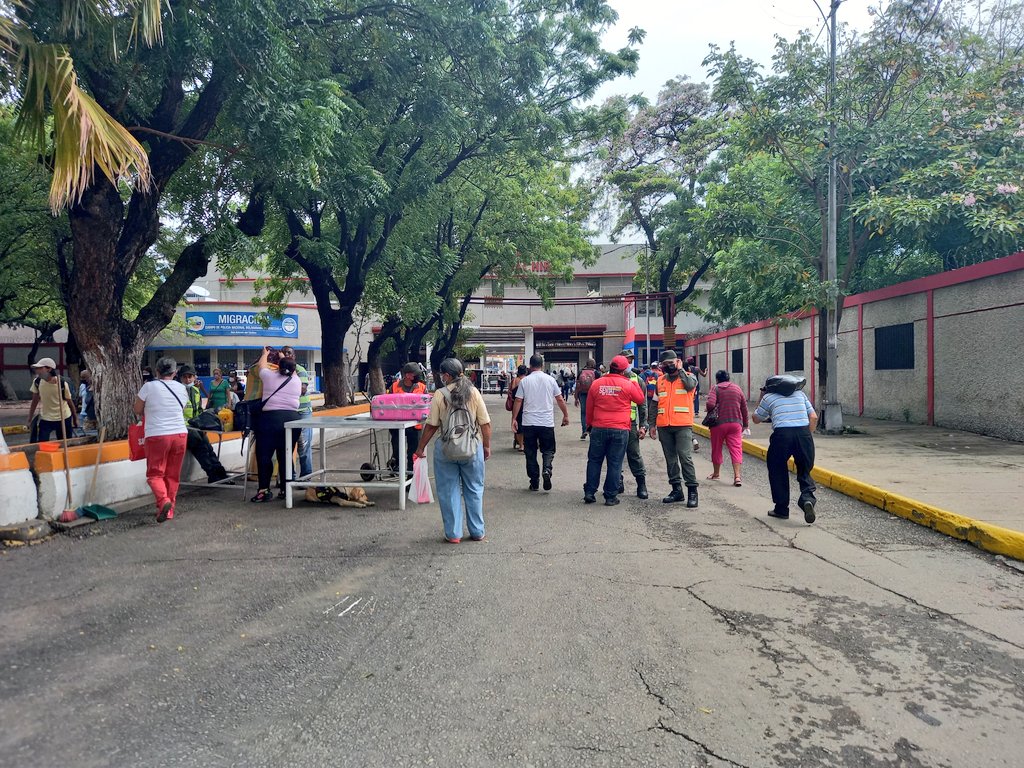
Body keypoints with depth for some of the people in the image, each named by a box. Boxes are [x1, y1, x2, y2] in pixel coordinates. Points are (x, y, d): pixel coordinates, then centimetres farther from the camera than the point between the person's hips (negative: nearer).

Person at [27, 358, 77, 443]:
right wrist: (30, 420, 5)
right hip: (45, 419, 2)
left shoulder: (62, 383, -19)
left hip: (64, 419, -2)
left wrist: (75, 419, 3)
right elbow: (35, 401, 3)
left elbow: (70, 402, -6)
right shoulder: (37, 382, -10)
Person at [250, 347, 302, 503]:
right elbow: (290, 370, 34)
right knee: (285, 455, 10)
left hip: (270, 419, -3)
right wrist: (283, 358, 50)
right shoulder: (297, 381, 11)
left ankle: (264, 490, 0)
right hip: (292, 419, 3)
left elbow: (261, 365, 24)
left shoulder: (269, 376, 3)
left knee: (264, 455, 3)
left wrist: (265, 354, 44)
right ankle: (284, 489, 15)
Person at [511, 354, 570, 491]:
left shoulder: (525, 381, -1)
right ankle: (547, 470, -17)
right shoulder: (550, 379, 0)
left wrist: (514, 419, 7)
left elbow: (518, 401, -1)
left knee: (530, 452, 10)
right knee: (548, 450, 11)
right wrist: (566, 415, 14)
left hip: (528, 423, 0)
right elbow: (560, 400, 3)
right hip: (547, 423, 0)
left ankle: (534, 482, 12)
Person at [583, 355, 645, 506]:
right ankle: (610, 497, 8)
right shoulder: (628, 385, -6)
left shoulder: (597, 384, 3)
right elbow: (640, 399, 11)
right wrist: (634, 383, 18)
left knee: (594, 461, 13)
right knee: (615, 463, 4)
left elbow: (589, 407, 10)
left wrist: (589, 424, 23)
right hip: (620, 430, -2)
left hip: (598, 429, 2)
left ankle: (589, 493, 14)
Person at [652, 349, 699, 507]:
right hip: (664, 426, 5)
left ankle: (692, 491, -3)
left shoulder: (689, 376, 4)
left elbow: (690, 385, -20)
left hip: (683, 425, -5)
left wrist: (680, 369, -6)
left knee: (685, 457, -10)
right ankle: (676, 490, 18)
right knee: (670, 459, 9)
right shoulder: (660, 380, 15)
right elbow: (655, 404, 18)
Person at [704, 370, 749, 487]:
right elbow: (744, 408, 12)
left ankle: (716, 473, 27)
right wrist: (744, 424, 20)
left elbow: (710, 404, -20)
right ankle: (737, 476, -14)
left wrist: (710, 412, 1)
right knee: (736, 448, -1)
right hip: (736, 423, 2)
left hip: (719, 423, -2)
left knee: (716, 448, 13)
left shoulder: (715, 388, -3)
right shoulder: (737, 389, 10)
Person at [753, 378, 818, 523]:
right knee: (805, 471, 16)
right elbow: (814, 417, 15)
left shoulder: (768, 397, 14)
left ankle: (781, 509, 18)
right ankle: (807, 497, -11)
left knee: (777, 471, 15)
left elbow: (756, 419, 26)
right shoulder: (800, 393, 23)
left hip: (782, 434, -2)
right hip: (804, 432, 2)